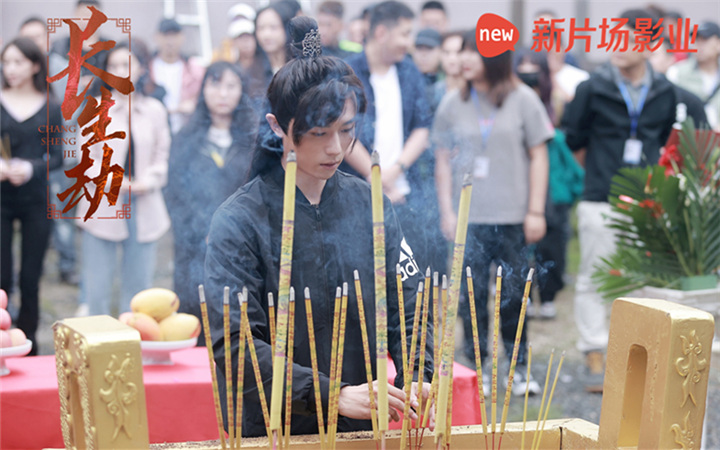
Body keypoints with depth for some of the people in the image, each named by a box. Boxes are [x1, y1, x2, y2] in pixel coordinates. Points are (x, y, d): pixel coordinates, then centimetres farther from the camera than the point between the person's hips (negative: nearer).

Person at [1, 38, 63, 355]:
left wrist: (31, 168, -16)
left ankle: (28, 343, 16)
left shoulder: (50, 109, 3)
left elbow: (57, 156, 2)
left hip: (36, 200, 0)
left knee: (30, 278, 4)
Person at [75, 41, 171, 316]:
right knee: (97, 285, 0)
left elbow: (162, 155, 9)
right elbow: (86, 157, 1)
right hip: (103, 207, -1)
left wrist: (149, 180, -10)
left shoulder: (155, 110, 7)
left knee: (138, 282, 6)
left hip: (144, 208, 1)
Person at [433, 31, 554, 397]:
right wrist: (447, 211, 3)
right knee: (472, 295, 2)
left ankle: (519, 369, 15)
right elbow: (444, 161, 10)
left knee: (514, 294, 3)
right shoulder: (453, 103, 6)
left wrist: (536, 211, -1)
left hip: (512, 217, -1)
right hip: (468, 217, 1)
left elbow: (538, 156, 4)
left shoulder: (522, 99, 2)